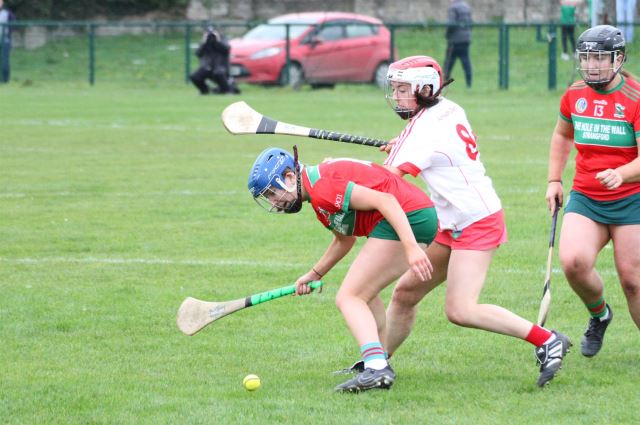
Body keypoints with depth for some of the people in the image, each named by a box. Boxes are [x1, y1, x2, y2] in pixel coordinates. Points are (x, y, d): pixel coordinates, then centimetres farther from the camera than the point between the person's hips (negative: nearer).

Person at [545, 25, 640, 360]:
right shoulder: (575, 95, 5)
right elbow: (562, 134, 25)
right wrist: (554, 180, 17)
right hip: (584, 198, 3)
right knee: (573, 261, -21)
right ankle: (599, 315, 9)